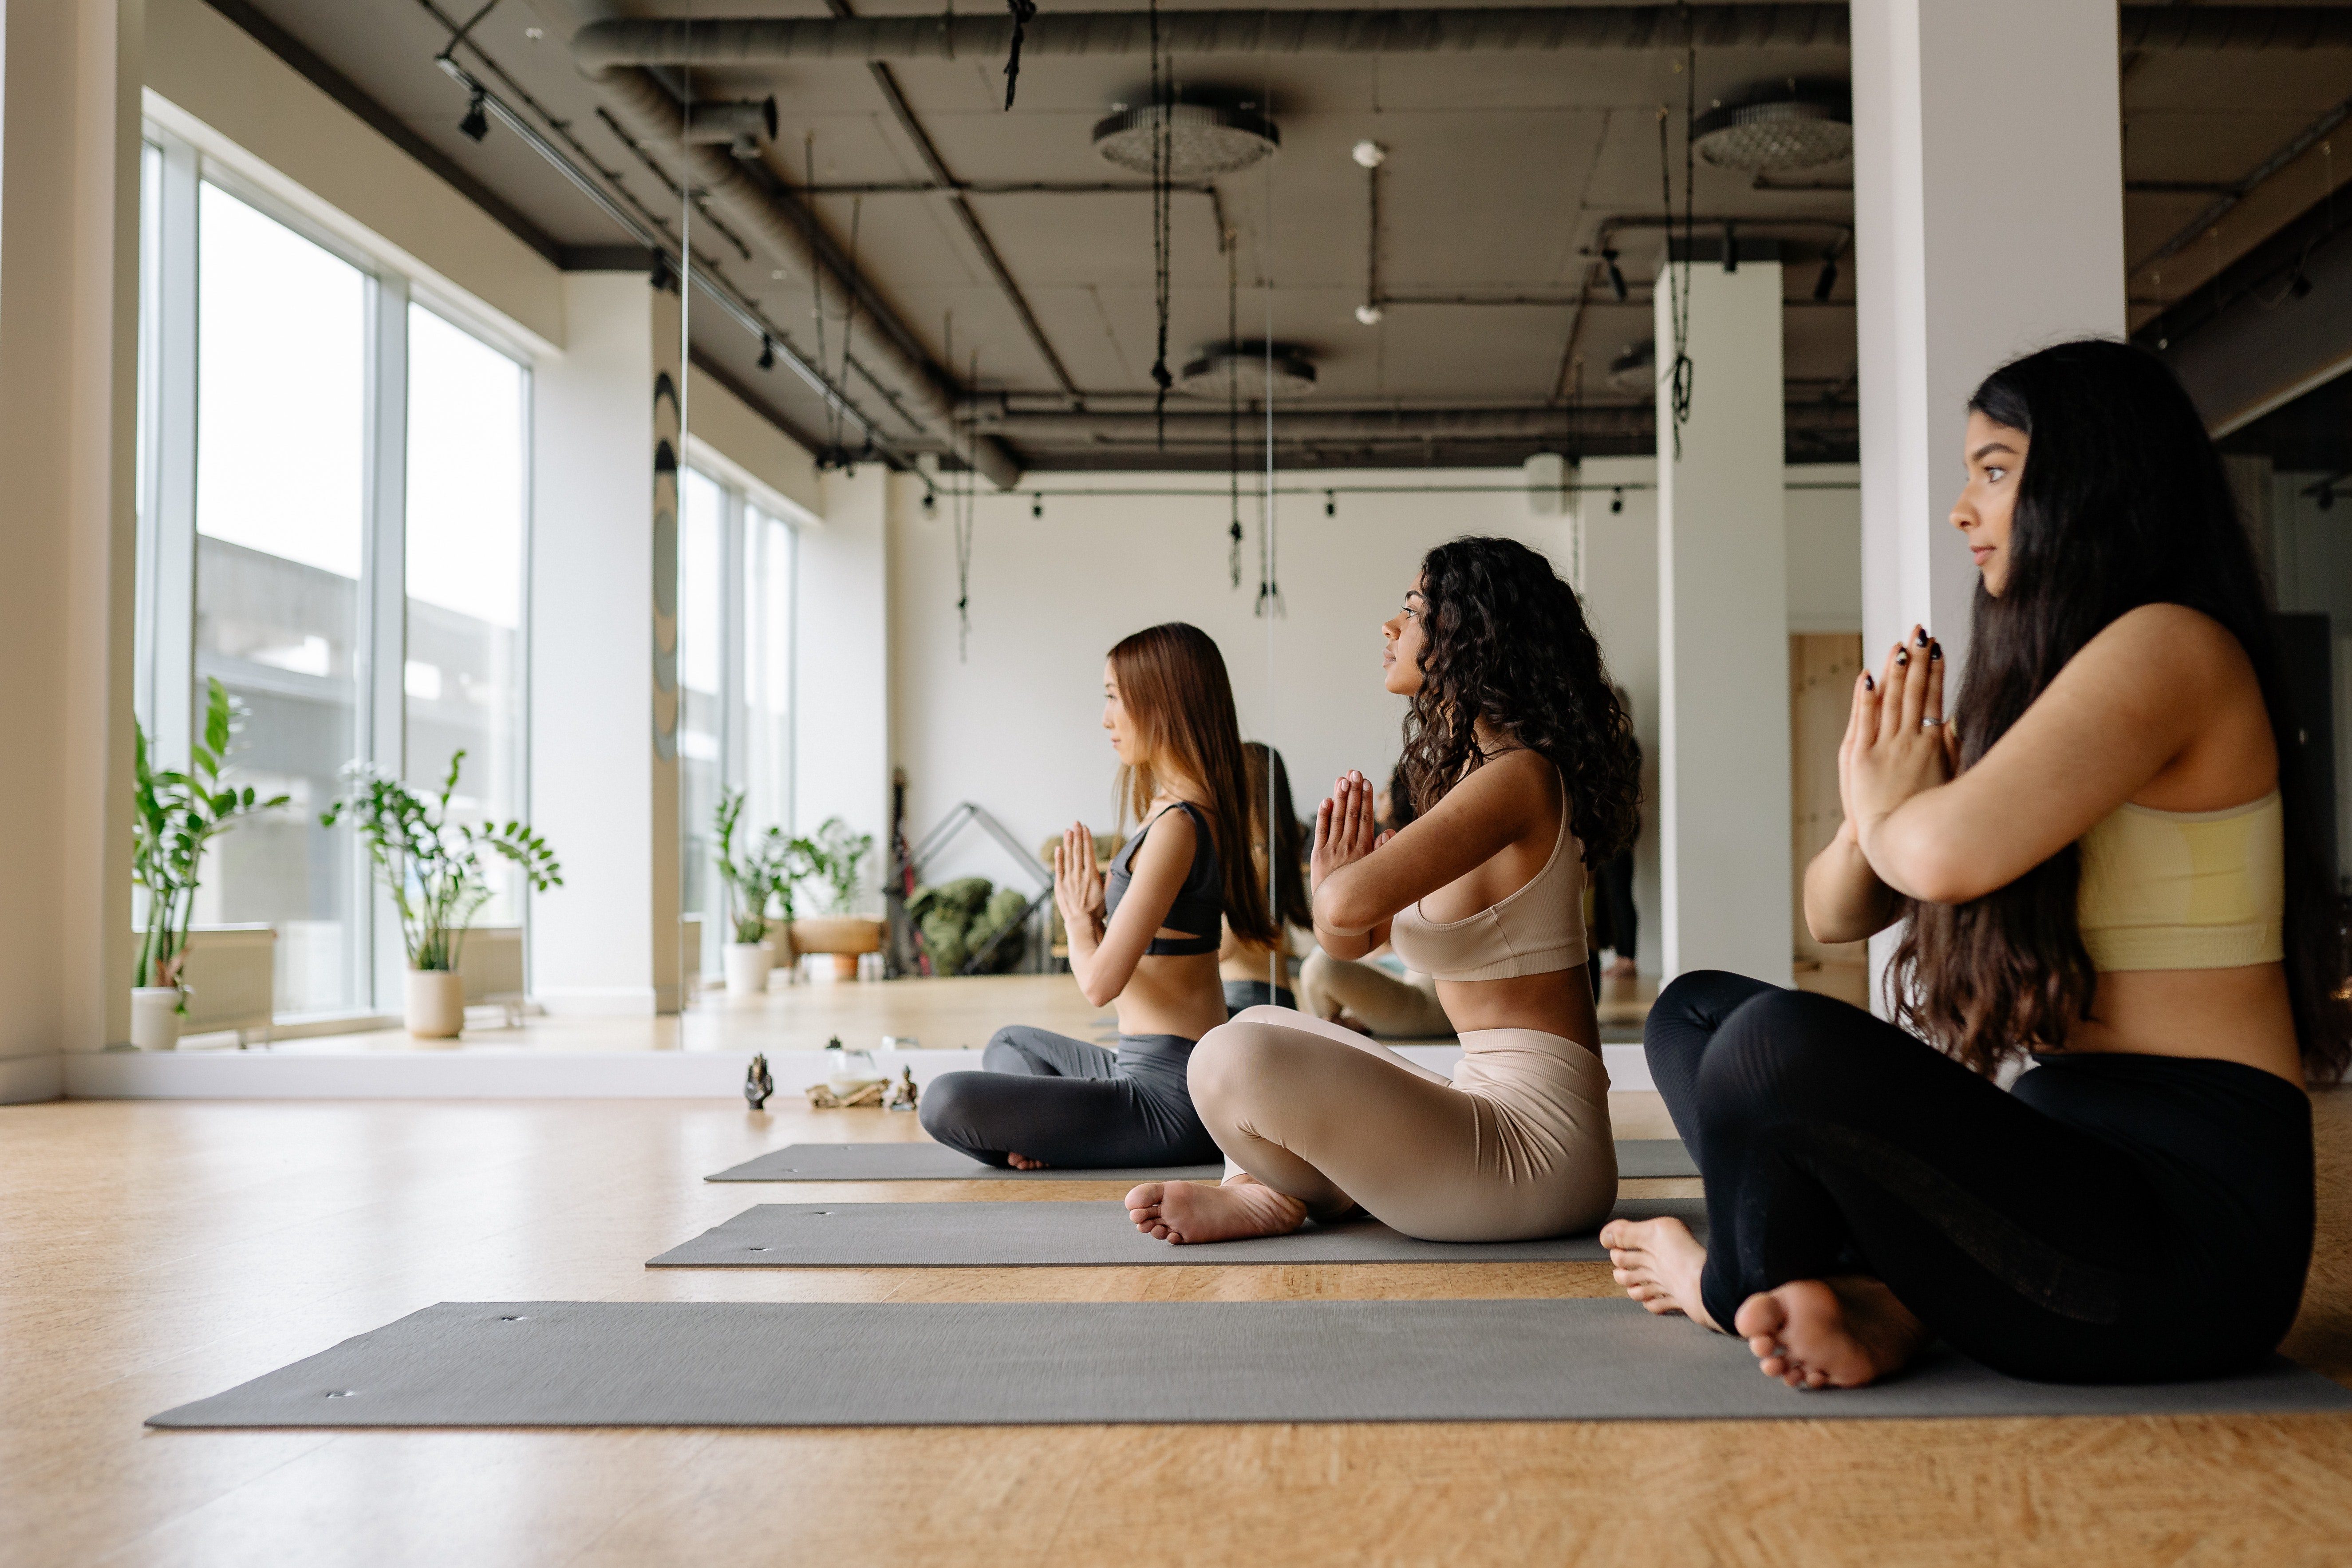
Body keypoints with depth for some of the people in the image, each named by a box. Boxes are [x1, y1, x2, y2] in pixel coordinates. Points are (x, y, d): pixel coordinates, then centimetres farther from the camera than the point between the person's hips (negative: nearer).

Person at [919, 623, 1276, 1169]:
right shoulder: (1195, 814, 12)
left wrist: (1079, 919, -2)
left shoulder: (1177, 826, -20)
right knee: (1010, 1044, 34)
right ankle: (1042, 1130, 6)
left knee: (945, 1101, -21)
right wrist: (1097, 914, 1)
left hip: (1172, 1100, -11)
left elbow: (1101, 981, -21)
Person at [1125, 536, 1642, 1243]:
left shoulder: (1519, 777, -16)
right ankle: (1259, 1188, -1)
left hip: (1540, 1149, -11)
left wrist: (1336, 882, -7)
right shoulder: (1465, 769, 15)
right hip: (1490, 1105, 11)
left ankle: (1307, 1195, 5)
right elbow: (1347, 936, 18)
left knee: (1234, 1060, -24)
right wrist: (1339, 876, -4)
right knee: (1260, 1026, 25)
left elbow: (1350, 906, -31)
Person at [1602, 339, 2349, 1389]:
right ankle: (1877, 1298, -10)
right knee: (1695, 1010, 13)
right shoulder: (2033, 679, 18)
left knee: (1780, 1045, -31)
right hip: (2074, 1156, 10)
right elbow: (1834, 916, 16)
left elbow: (1952, 853, -29)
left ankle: (1740, 1289, 3)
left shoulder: (2169, 645, -11)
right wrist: (1873, 816, -6)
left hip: (2185, 1221, -10)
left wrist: (1888, 808, -5)